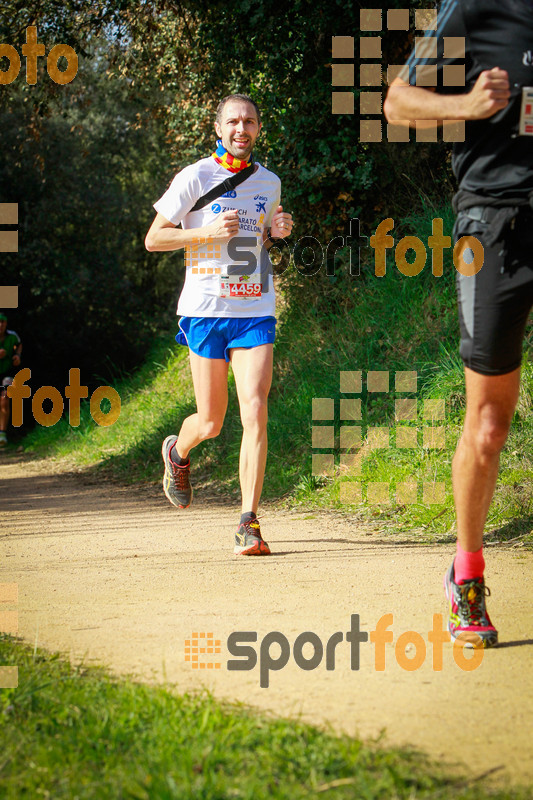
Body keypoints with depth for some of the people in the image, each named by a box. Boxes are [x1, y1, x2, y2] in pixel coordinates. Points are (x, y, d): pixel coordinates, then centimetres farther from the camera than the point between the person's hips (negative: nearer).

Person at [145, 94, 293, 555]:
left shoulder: (269, 182, 10)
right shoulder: (195, 178, -3)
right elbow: (153, 239, 0)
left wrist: (277, 232, 3)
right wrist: (207, 232, -15)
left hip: (256, 313, 2)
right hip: (206, 311, -2)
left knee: (255, 412, -14)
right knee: (210, 423, 5)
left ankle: (249, 523, -12)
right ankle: (178, 451, 42)